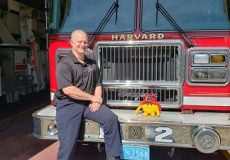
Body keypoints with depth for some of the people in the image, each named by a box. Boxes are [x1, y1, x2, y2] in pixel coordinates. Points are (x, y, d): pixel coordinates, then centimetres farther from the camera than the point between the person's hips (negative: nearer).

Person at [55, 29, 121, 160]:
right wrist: (92, 98, -14)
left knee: (111, 118, -15)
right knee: (68, 142, -10)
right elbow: (68, 90, -18)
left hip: (89, 104, 5)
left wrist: (96, 100, -7)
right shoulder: (64, 64, -8)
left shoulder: (92, 63, 11)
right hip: (68, 105, -4)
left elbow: (98, 85, 13)